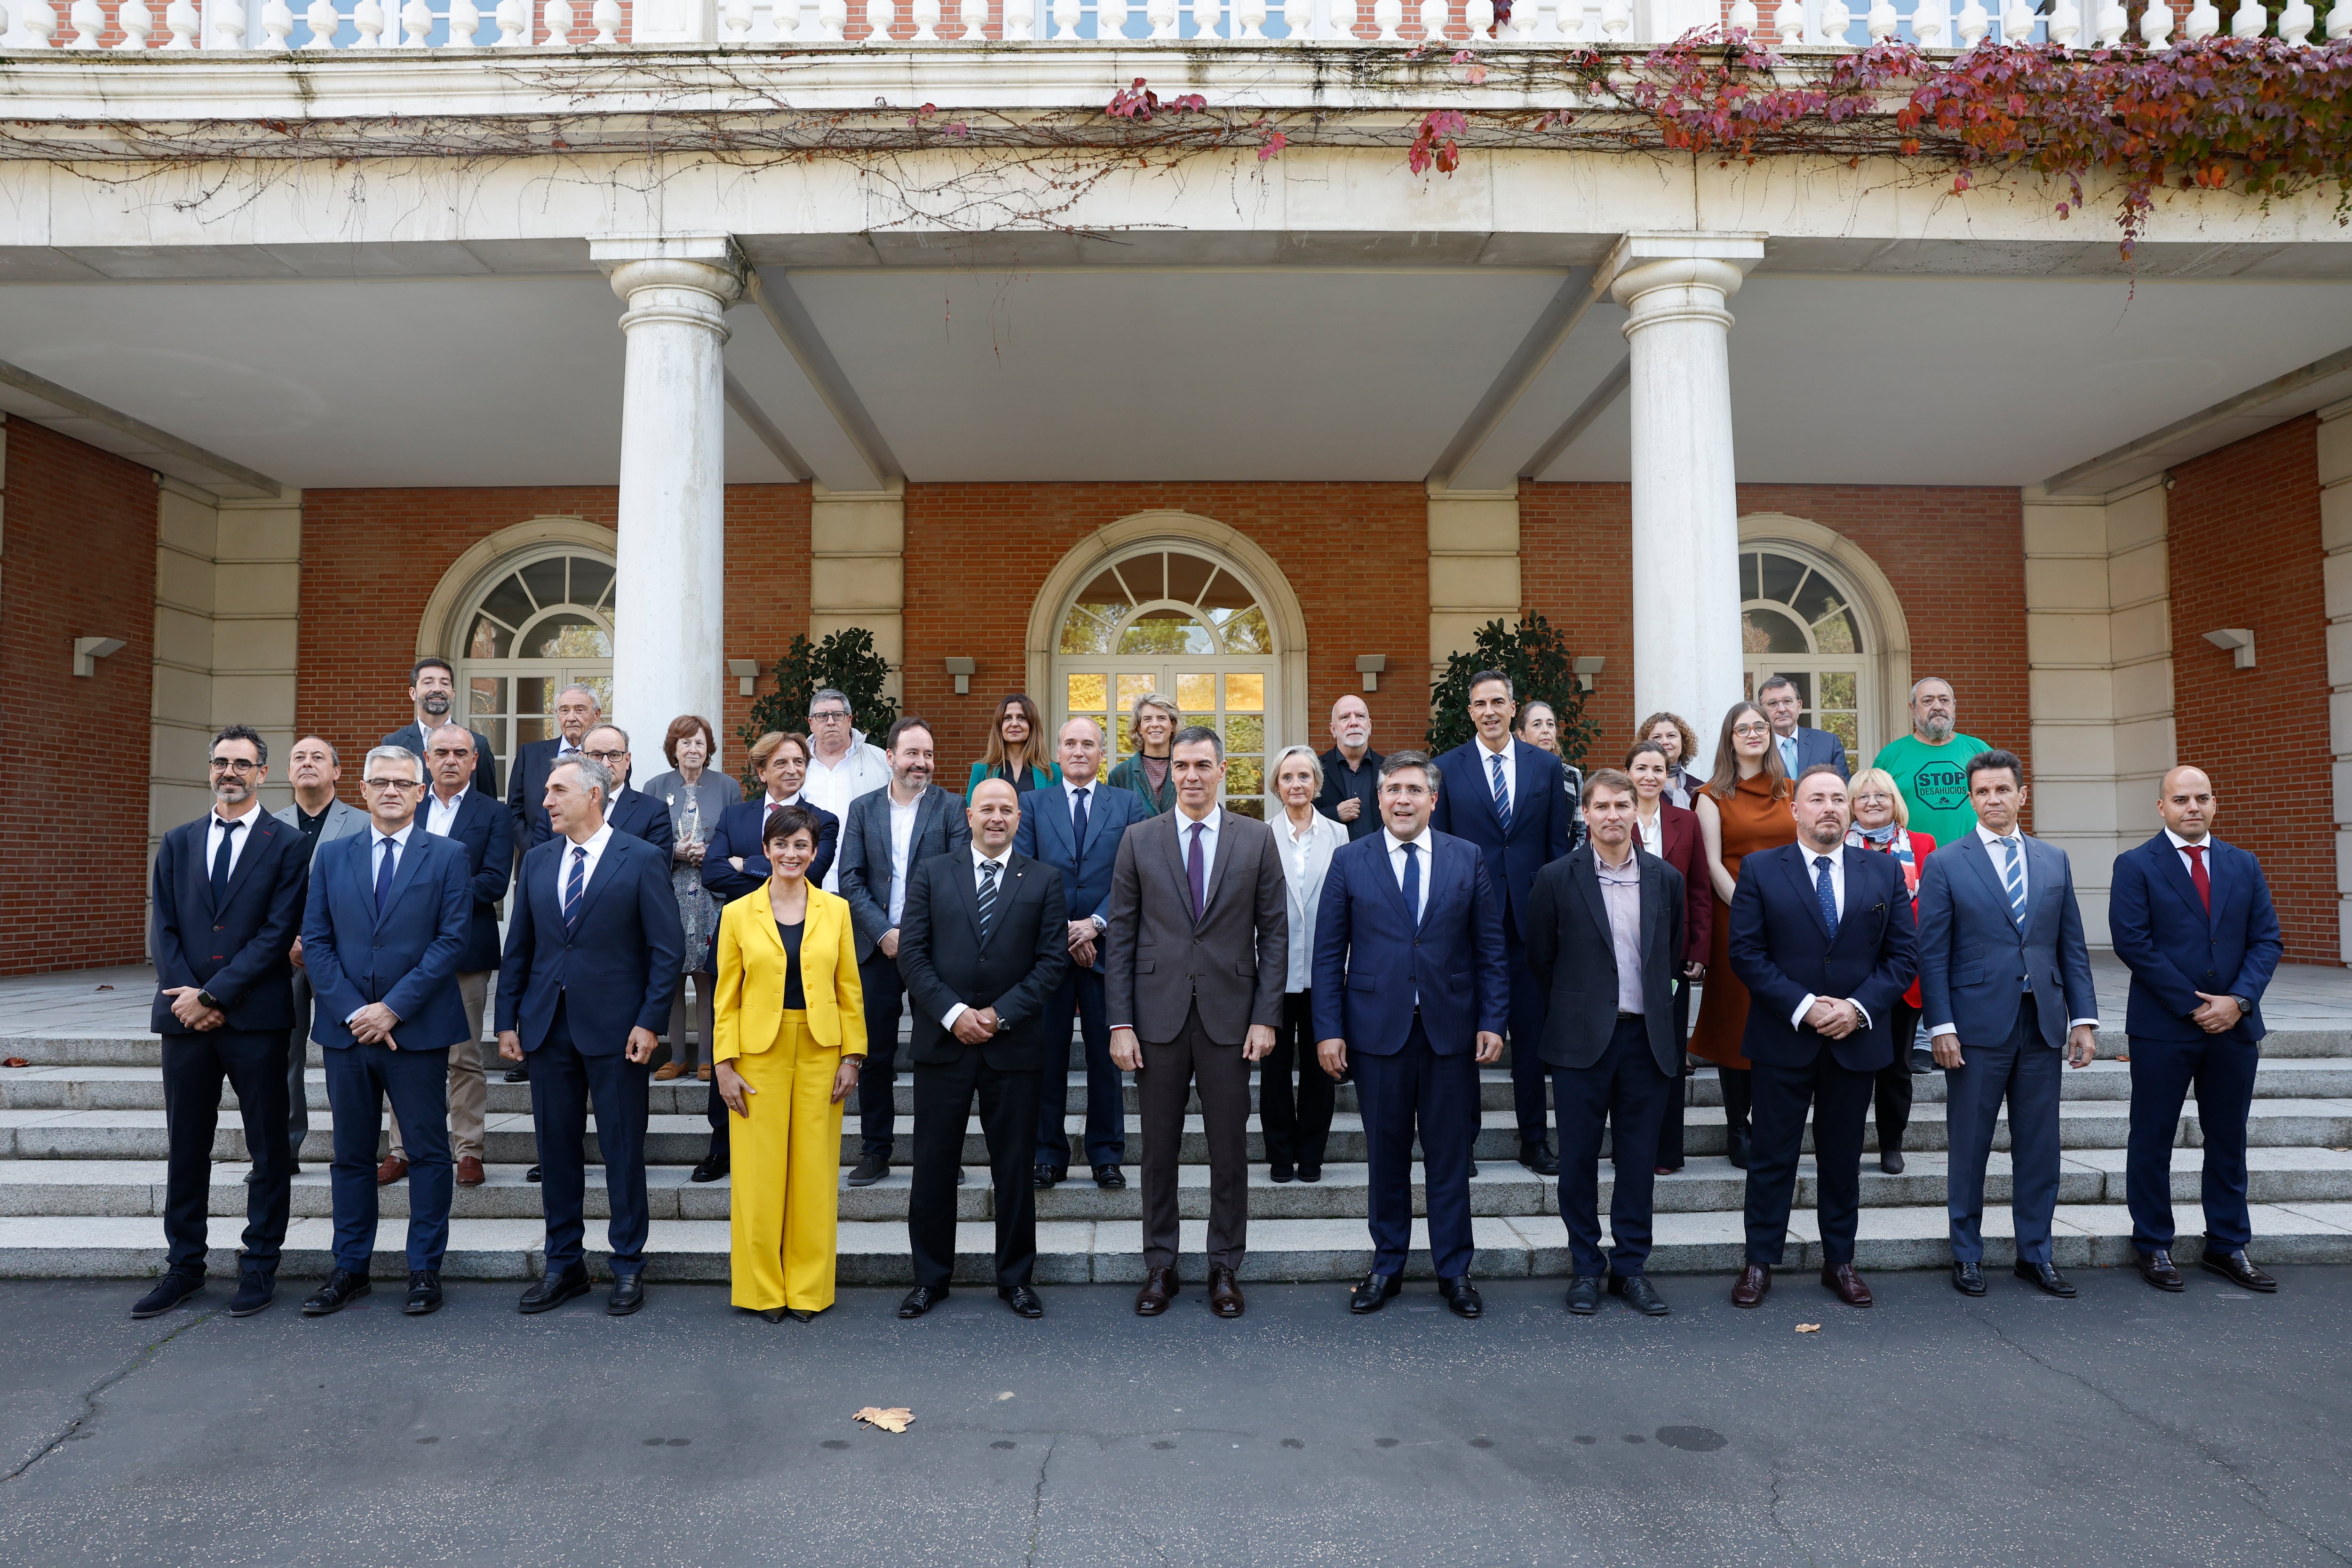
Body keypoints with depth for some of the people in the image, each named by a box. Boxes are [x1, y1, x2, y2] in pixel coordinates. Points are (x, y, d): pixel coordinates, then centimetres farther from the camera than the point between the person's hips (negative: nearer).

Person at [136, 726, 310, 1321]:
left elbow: (277, 933, -8)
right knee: (186, 1147, 10)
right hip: (185, 1016, 4)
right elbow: (165, 930, 7)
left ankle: (260, 1266, 14)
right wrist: (185, 997, -6)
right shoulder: (177, 843, 13)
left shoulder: (287, 845, -1)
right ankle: (185, 1266, 21)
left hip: (256, 1018, -4)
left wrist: (213, 995, -12)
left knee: (268, 1148, 4)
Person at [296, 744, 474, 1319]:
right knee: (352, 1156, 12)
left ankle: (425, 1271, 13)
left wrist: (393, 1008, -13)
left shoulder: (448, 856, 0)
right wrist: (351, 1011, -7)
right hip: (346, 1029, 3)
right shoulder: (331, 856, 10)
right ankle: (349, 1270, 22)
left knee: (429, 1153, 3)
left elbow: (452, 939, -7)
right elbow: (314, 941, 5)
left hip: (419, 1030, -3)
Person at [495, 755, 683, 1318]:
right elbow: (518, 948, 13)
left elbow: (668, 948, -7)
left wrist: (649, 1022, -12)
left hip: (616, 1029, -4)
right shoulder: (537, 862, 10)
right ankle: (564, 1263, 24)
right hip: (549, 1027, 5)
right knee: (556, 1149, 11)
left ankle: (628, 1265, 16)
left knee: (623, 1149, 4)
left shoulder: (642, 860, -5)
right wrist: (508, 1020, 7)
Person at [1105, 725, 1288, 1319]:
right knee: (1159, 1149, 9)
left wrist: (1266, 1017, -5)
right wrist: (1120, 1023, -4)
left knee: (1230, 1149, 7)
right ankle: (1160, 1266, 23)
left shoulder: (1257, 839, 2)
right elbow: (1121, 936, 2)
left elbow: (1274, 932, 2)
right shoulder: (1139, 840, 3)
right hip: (1158, 1015, 0)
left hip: (1229, 1016, 0)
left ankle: (1225, 1267, 22)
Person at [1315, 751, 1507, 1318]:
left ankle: (1455, 1271, 21)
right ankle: (1387, 1266, 24)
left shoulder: (1468, 858, 4)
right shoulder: (1349, 861, 2)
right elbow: (1328, 953, 1)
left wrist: (1493, 1021, -2)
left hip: (1451, 1030, 1)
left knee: (1449, 1155, 8)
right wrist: (1328, 1030, -5)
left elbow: (1490, 948, 5)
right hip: (1377, 1030, 0)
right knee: (1385, 1155, 9)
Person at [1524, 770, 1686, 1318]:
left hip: (1647, 1038, 2)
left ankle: (1631, 1267, 20)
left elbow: (1674, 957, 16)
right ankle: (1585, 1268, 17)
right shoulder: (1557, 879, -3)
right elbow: (1541, 960, 5)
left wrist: (1652, 1003, 12)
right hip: (1582, 1039, -2)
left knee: (1638, 1159, 8)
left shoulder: (1667, 879, 5)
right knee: (1579, 1158, 4)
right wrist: (1576, 1006, 8)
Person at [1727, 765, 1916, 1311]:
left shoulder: (1884, 872, 6)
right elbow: (1746, 952, -7)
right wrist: (1801, 1006, -16)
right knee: (1773, 1156, 5)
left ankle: (1840, 1262, 26)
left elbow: (1903, 952, 3)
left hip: (1857, 1038, 2)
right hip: (1782, 1039, -2)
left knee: (1843, 1157, 13)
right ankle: (1760, 1262, 16)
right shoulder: (1760, 870, -2)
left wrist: (1860, 1006, -11)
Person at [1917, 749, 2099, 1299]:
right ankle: (1967, 1255, 17)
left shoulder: (2054, 861, 11)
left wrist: (2084, 1017, 3)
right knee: (1970, 1147, 5)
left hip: (2042, 1025, 3)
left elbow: (2072, 945, 11)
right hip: (1977, 1026, -3)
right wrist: (1941, 1027, -11)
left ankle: (2036, 1253, 22)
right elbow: (1933, 954, -4)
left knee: (2040, 1147, 9)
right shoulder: (1945, 865, -1)